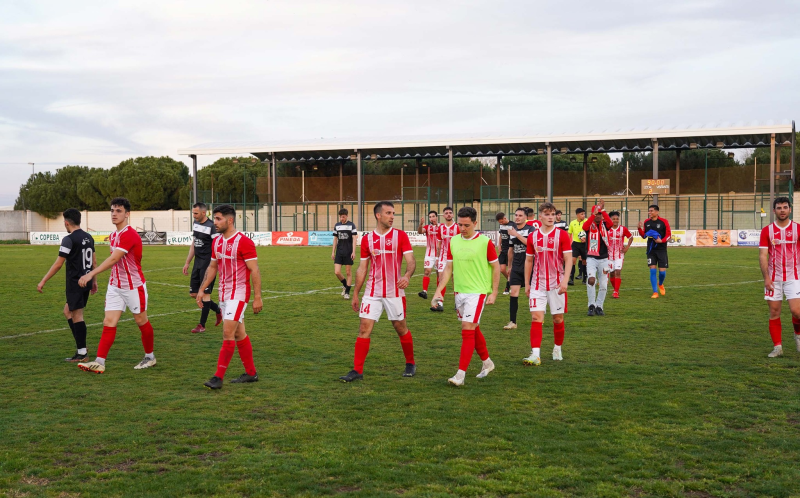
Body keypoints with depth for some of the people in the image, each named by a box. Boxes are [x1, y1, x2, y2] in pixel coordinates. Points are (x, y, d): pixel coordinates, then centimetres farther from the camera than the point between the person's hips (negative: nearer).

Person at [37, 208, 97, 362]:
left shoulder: (69, 240, -14)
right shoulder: (89, 238, 9)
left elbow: (58, 264, -15)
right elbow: (94, 261, 16)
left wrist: (43, 281, -8)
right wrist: (94, 280, 25)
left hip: (75, 283, -8)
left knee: (77, 316, -3)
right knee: (68, 311, 19)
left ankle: (82, 353, 0)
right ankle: (80, 345, 16)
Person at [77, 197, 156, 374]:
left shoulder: (129, 235, -20)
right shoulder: (113, 236, 9)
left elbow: (114, 259, -29)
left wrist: (91, 274, -34)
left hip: (134, 287, -7)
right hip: (115, 286, 7)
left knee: (141, 321, 8)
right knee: (108, 323, -2)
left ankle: (149, 357, 24)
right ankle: (99, 362, -5)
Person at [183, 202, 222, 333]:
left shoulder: (211, 227, -14)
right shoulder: (195, 224, 12)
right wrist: (187, 263, 20)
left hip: (207, 264, -9)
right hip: (197, 263, 9)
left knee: (205, 293, -4)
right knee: (193, 294, 9)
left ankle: (202, 325, 4)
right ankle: (218, 310, 26)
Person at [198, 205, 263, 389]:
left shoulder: (244, 242, -14)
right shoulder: (217, 242, 9)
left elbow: (254, 270, -15)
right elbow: (212, 267, 19)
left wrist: (257, 297, -18)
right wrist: (202, 289, 13)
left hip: (238, 294, -8)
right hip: (224, 294, 8)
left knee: (228, 333, -11)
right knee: (239, 334, 12)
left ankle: (218, 377, -8)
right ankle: (251, 373, 22)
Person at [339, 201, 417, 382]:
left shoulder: (400, 236, -3)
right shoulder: (367, 239, 4)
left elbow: (411, 261, -10)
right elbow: (362, 268, 10)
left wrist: (407, 275, -32)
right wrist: (355, 294, 9)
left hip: (395, 292, -2)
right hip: (372, 292, 2)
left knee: (401, 328, 8)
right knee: (364, 328, -4)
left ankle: (410, 364, 28)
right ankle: (357, 370, 1)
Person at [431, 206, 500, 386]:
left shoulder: (485, 242, -9)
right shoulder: (453, 241, 5)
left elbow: (496, 266, -2)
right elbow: (448, 268, 10)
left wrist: (494, 293, -5)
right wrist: (439, 290, 3)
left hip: (477, 292, -6)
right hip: (459, 292, 6)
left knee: (468, 330, -13)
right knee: (473, 330, 16)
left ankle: (461, 374, -12)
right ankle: (487, 362, 36)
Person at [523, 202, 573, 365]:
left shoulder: (562, 235, -3)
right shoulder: (533, 237, 4)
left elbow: (568, 259, -6)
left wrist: (565, 280, -18)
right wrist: (526, 284, 9)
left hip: (556, 284, -1)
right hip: (537, 285, 1)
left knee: (558, 318, 8)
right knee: (536, 318, -8)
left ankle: (557, 349, 28)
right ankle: (535, 355, -12)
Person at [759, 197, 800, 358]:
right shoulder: (767, 231, 2)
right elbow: (762, 255, -2)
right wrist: (766, 277, -10)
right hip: (773, 278, 1)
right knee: (774, 312, 2)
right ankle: (777, 347, 12)